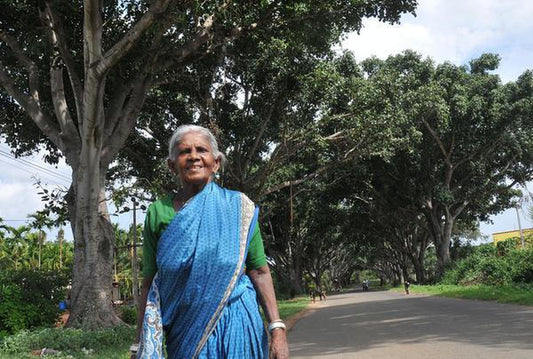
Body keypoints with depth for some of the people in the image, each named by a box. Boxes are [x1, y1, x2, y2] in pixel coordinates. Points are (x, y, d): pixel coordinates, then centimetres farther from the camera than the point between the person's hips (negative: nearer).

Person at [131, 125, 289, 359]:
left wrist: (277, 329, -8)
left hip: (236, 328, 0)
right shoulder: (158, 212, 0)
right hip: (185, 331, 1)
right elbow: (149, 285, 2)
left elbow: (259, 272, -2)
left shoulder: (237, 206, -2)